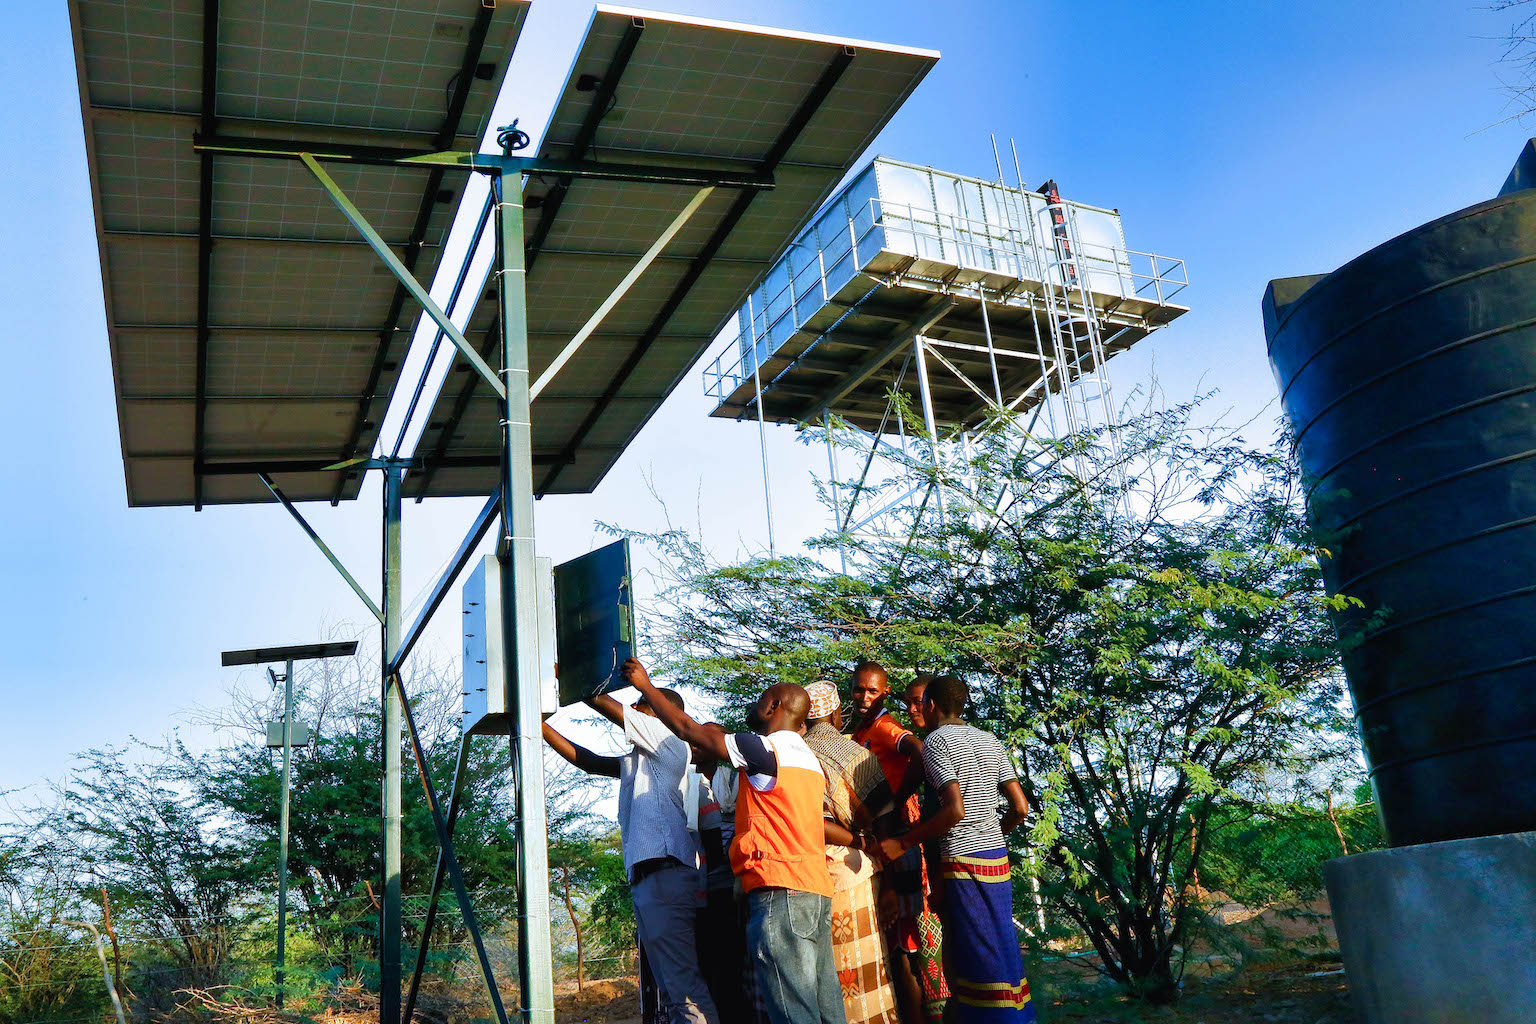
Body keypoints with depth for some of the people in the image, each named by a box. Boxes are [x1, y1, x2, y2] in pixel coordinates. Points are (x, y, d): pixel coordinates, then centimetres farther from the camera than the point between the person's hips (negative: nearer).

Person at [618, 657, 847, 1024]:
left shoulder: (765, 749, -8)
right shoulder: (808, 757, 20)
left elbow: (686, 729, -4)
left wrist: (645, 684, 7)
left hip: (779, 891, -9)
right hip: (815, 889, 9)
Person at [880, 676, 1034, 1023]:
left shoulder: (935, 741, -7)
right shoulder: (990, 741, 13)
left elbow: (956, 810, -18)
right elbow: (1020, 807, 8)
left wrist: (903, 843, -12)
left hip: (963, 861, -7)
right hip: (998, 859, 7)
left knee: (974, 959, -2)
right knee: (1001, 952, 12)